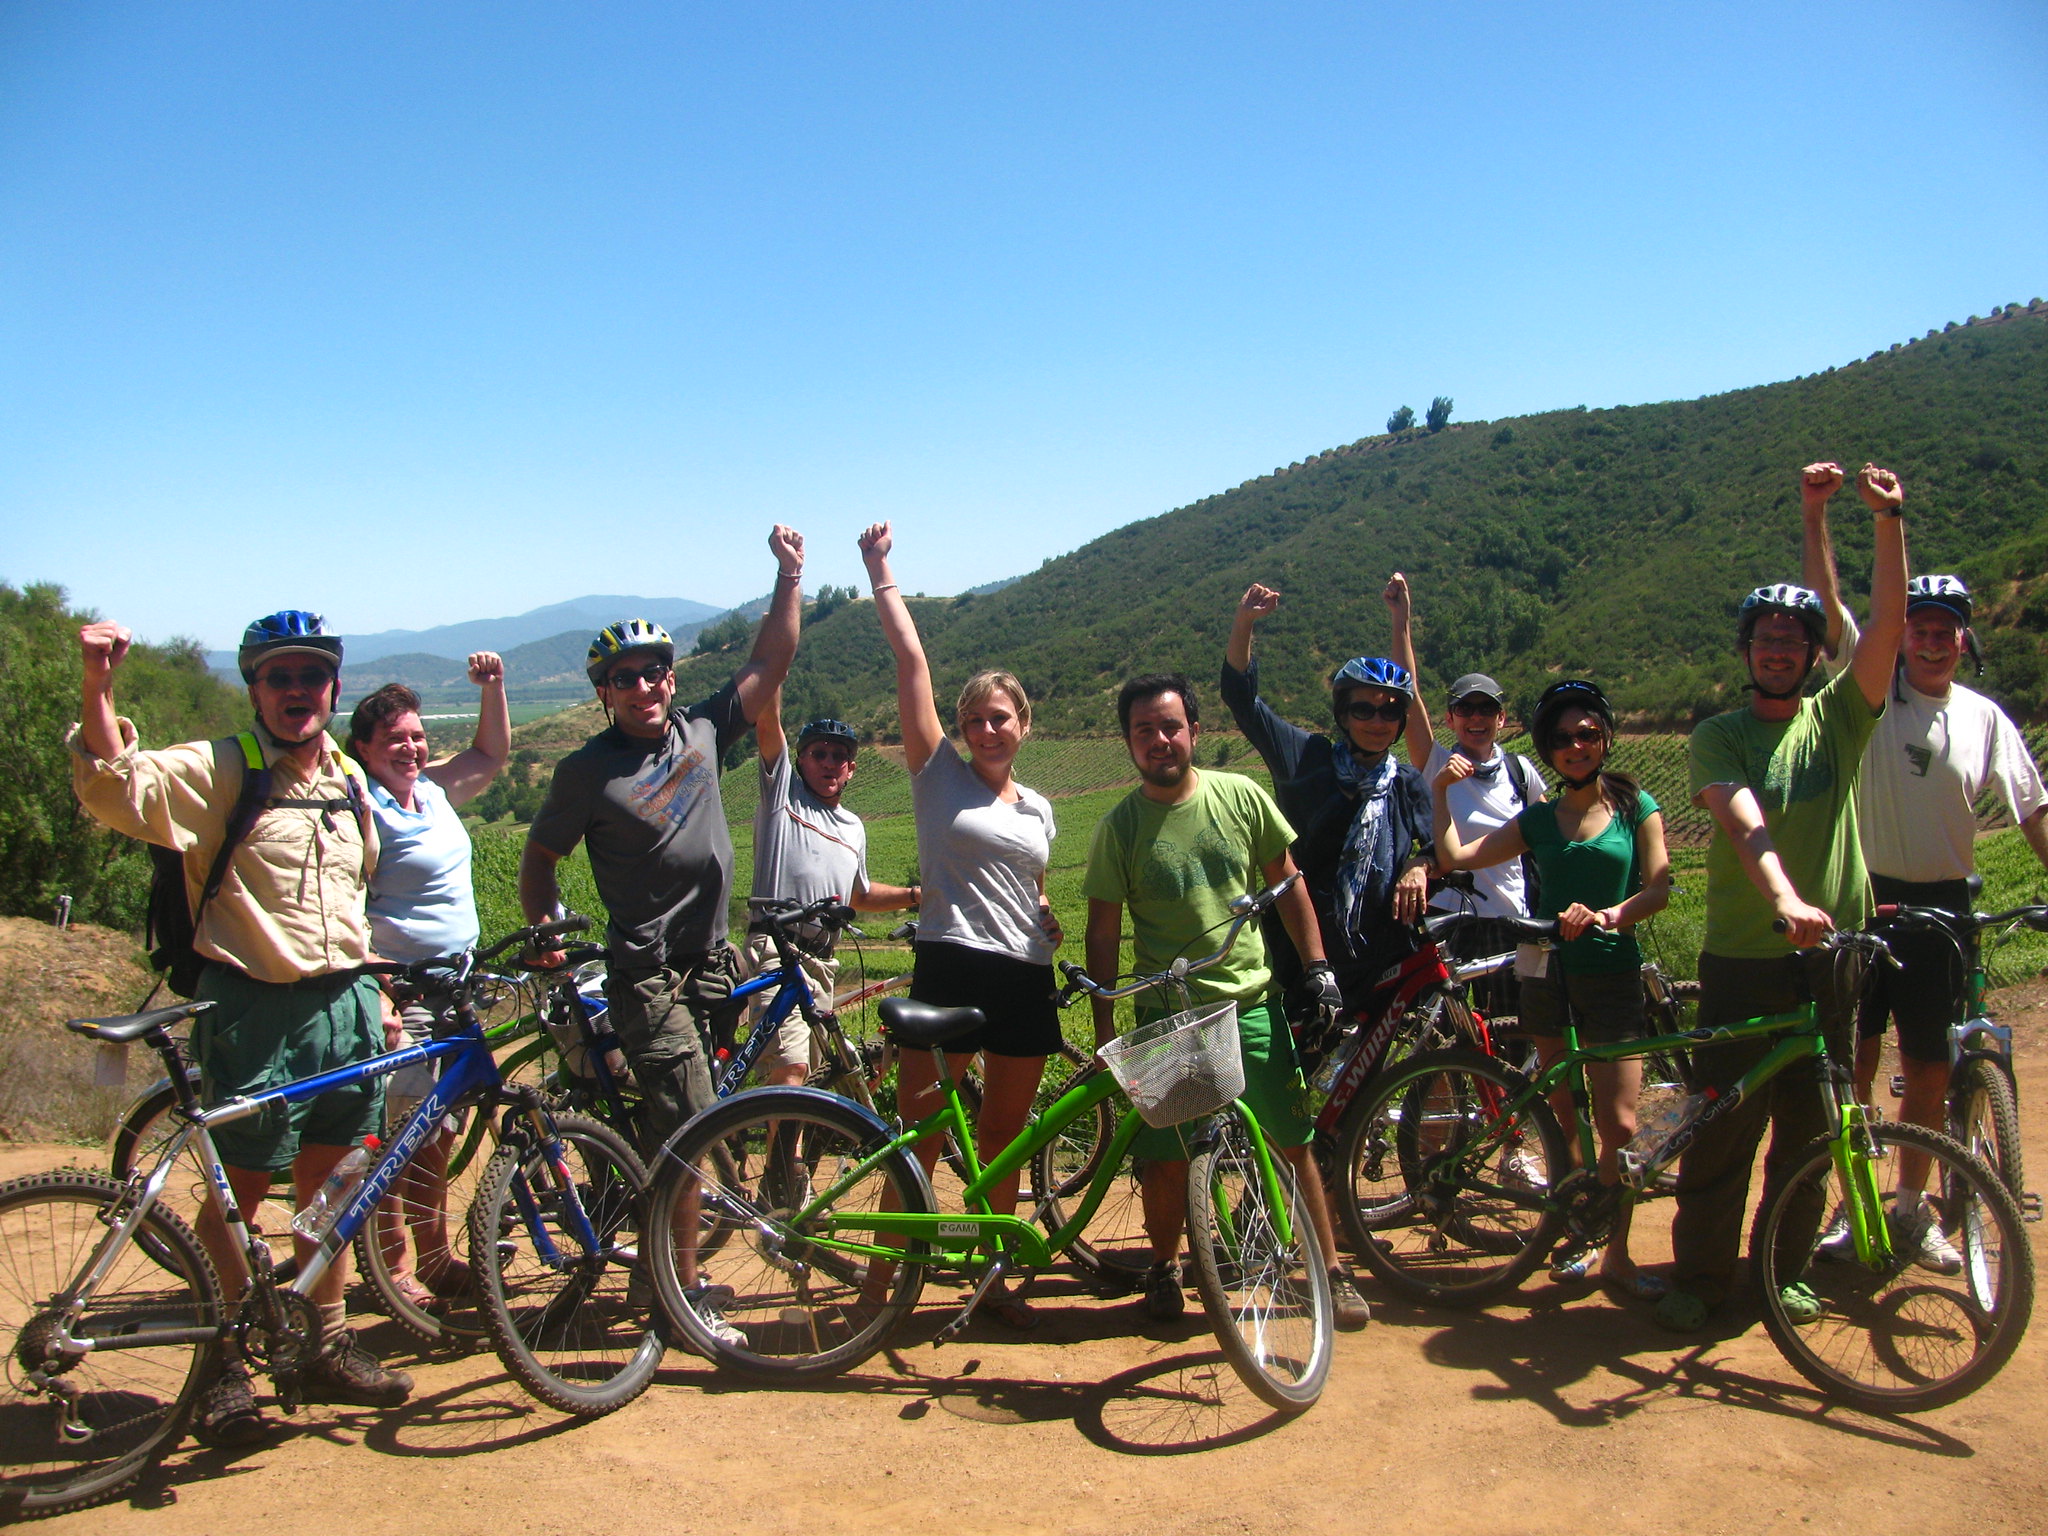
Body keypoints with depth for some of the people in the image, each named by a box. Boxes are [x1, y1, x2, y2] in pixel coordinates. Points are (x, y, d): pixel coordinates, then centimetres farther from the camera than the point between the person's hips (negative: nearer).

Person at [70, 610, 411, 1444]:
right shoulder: (216, 772, -8)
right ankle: (228, 1363, 19)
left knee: (324, 1183, 14)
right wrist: (96, 686, -41)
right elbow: (118, 785, -27)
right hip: (255, 1012, -5)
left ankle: (328, 1346, 26)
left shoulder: (348, 782, 11)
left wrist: (374, 990, 22)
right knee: (241, 1191, 3)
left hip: (344, 1004, 6)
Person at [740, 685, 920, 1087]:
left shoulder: (854, 828, 22)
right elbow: (767, 719, -7)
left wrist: (916, 894, 23)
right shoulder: (783, 791, 5)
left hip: (823, 960, 7)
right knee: (791, 1066, -24)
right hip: (776, 949, -7)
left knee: (810, 1068, 11)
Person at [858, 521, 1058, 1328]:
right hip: (949, 968, -4)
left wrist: (1056, 932, 11)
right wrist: (880, 574, -1)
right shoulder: (938, 772, 2)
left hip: (1026, 980, 5)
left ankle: (991, 1277, 25)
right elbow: (911, 660, -2)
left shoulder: (1037, 810, 15)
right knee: (918, 1136, -2)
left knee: (1003, 1137, 12)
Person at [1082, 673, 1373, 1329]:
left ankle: (1331, 1270, 21)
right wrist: (1104, 1029, -3)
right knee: (1165, 1156, 4)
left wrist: (1316, 967, 4)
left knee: (1294, 1143, 5)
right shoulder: (1119, 826, -5)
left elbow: (1286, 882, 9)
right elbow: (1103, 931, -2)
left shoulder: (1241, 795, -1)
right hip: (1165, 1015, -1)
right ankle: (1164, 1268, 28)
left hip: (1251, 1004, 1)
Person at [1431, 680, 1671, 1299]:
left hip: (1613, 975, -2)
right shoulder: (1538, 819, 10)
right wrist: (1440, 793, -3)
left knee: (1618, 1124, -6)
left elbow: (1659, 887, -5)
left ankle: (1616, 1254, 6)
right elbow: (1455, 856, 2)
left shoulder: (1635, 806, 4)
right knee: (1564, 1117, 8)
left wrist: (1609, 915, -20)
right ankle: (1580, 1233, 23)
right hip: (1548, 975, 3)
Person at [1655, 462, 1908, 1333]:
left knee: (1809, 1126, 11)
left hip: (1829, 954, 3)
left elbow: (1889, 624, -8)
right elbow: (1743, 820, -20)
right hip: (1743, 958, -3)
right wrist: (1785, 899, -37)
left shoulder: (1838, 719, 5)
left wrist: (1890, 522, -19)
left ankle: (1786, 1268, 26)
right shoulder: (1719, 736, -2)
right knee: (1724, 1125, 2)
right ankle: (1699, 1277, 14)